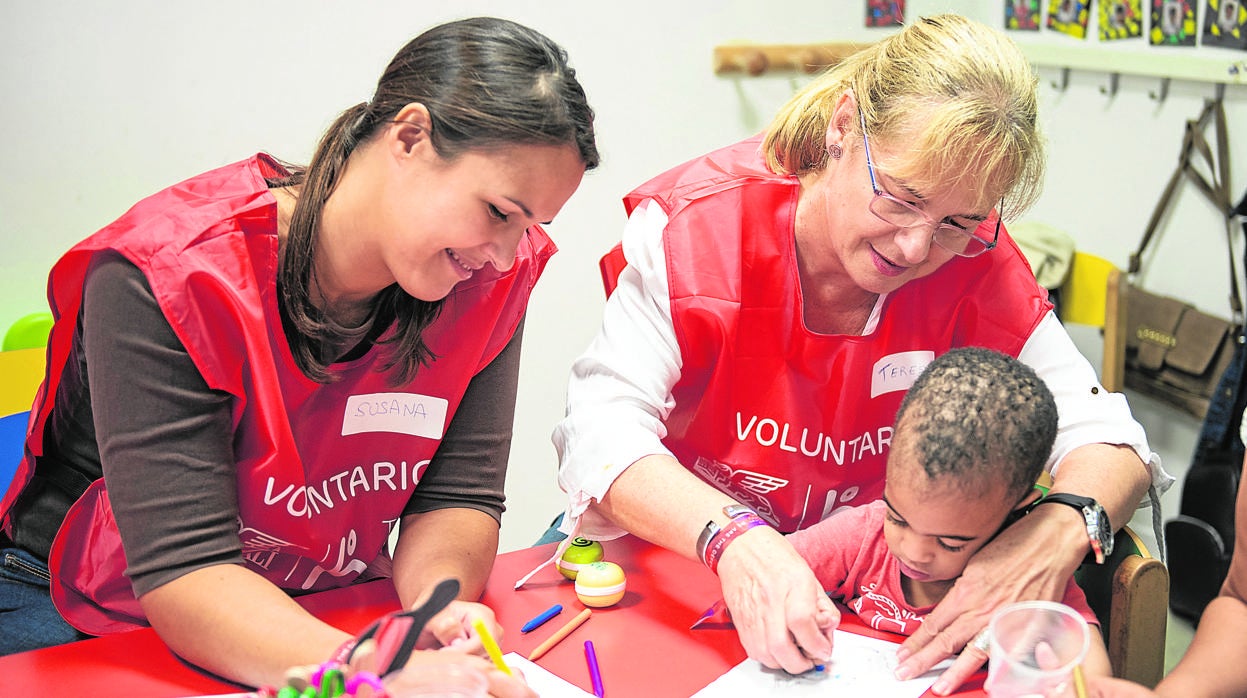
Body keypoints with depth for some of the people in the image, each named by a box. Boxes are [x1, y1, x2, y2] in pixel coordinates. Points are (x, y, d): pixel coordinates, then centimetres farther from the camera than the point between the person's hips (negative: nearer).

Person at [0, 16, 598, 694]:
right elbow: (182, 571, -28)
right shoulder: (164, 279, -24)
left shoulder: (488, 282, -10)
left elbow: (456, 495, -7)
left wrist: (437, 602, -29)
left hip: (324, 616, 4)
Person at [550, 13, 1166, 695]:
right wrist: (734, 538, -46)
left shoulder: (976, 265, -13)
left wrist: (1060, 531, -37)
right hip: (678, 545, -1)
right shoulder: (701, 226, -20)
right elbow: (602, 427, -27)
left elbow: (1104, 435, -13)